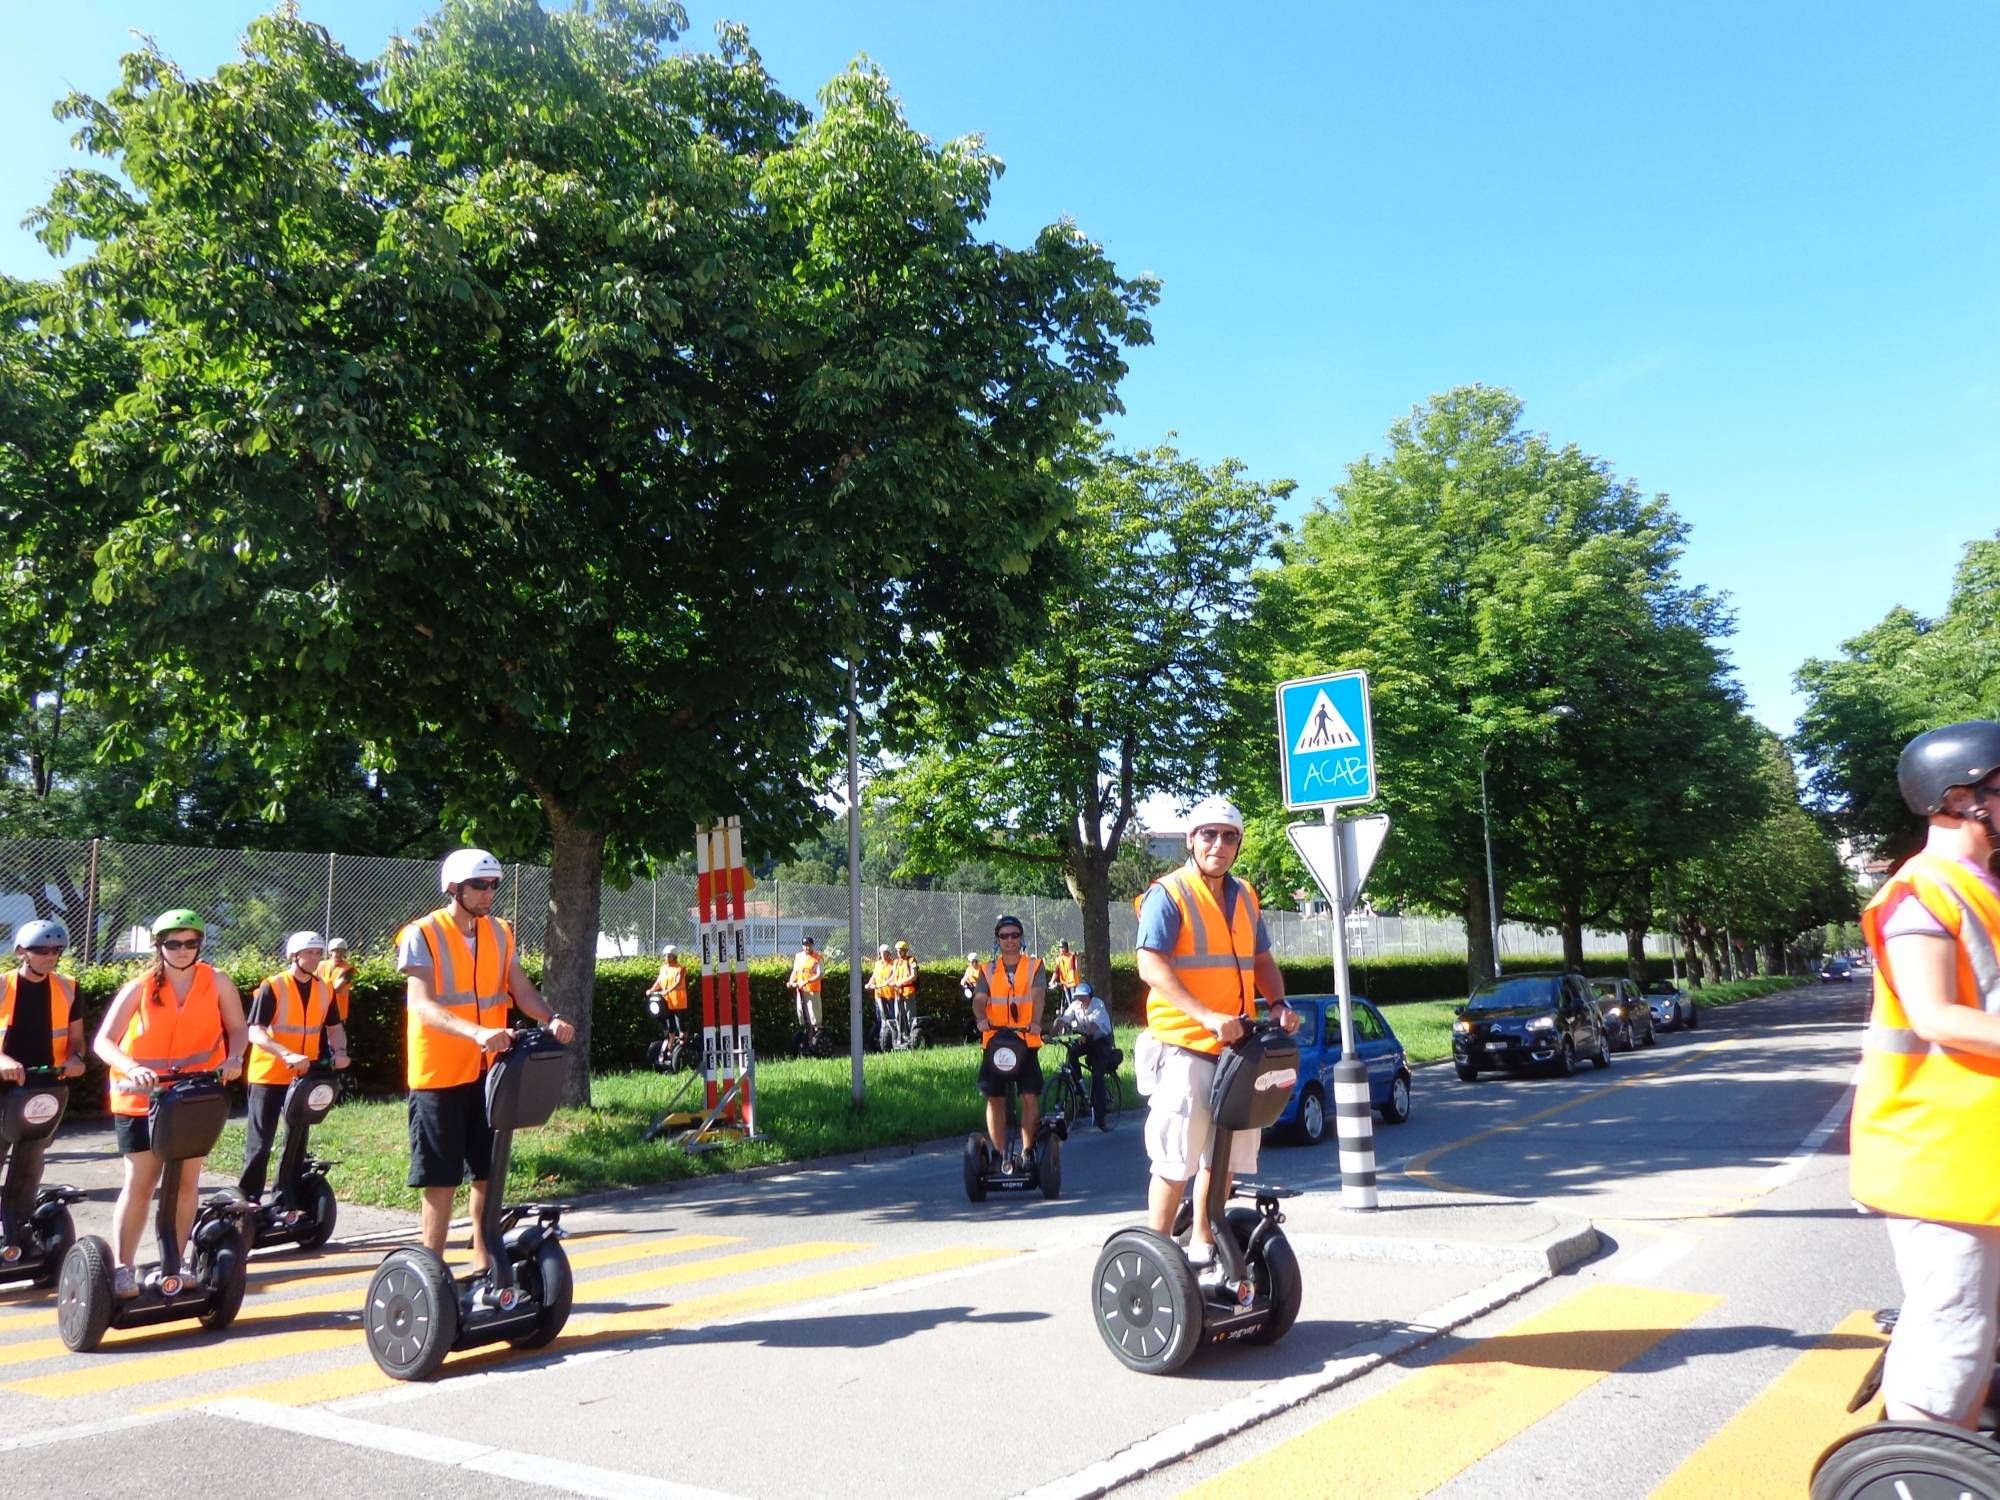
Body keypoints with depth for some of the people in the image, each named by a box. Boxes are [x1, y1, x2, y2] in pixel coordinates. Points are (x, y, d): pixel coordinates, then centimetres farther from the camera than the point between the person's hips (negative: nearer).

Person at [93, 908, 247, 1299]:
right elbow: (104, 1040, -16)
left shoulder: (216, 982, -6)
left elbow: (237, 1028, 2)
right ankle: (122, 1267, 7)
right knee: (140, 1181, -1)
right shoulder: (139, 988, -10)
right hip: (142, 1096, -2)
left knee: (187, 1179, 8)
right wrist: (131, 1069, -34)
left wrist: (233, 1059, -18)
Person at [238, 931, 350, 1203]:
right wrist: (287, 1054, -35)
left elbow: (334, 1026, 15)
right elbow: (255, 1032, -21)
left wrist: (339, 1051, -6)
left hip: (303, 1076, 6)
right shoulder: (272, 987, -13)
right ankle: (247, 1198, 8)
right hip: (269, 1075, -5)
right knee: (260, 1142, -3)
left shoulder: (325, 990, 4)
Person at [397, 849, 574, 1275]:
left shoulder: (500, 933, 8)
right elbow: (423, 1006, -22)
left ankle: (484, 1267, 23)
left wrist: (552, 1019, -19)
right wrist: (477, 1032, -38)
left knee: (490, 1173, 11)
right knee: (441, 1178, 2)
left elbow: (521, 988, 2)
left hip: (489, 1072, 6)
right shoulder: (422, 936, -11)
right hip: (439, 1075, -5)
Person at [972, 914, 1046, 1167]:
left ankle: (1027, 1152, 8)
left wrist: (1035, 1022, -31)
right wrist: (982, 1019, -27)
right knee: (995, 1099, 3)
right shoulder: (988, 971, 11)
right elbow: (979, 999, -5)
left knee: (1030, 1097, -6)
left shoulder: (1035, 966, 5)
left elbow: (1038, 995, -12)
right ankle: (1001, 1155, 12)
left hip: (1026, 1043, -2)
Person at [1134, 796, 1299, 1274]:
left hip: (1236, 1047, 7)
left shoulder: (1244, 897, 14)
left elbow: (1261, 961, 21)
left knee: (1227, 1153, 15)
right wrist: (1208, 1017, -27)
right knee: (1177, 1158, -4)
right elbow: (1152, 967, -17)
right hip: (1182, 1047, -7)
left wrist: (1278, 1005, 1)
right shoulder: (1168, 895, -8)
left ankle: (1203, 1244, 29)